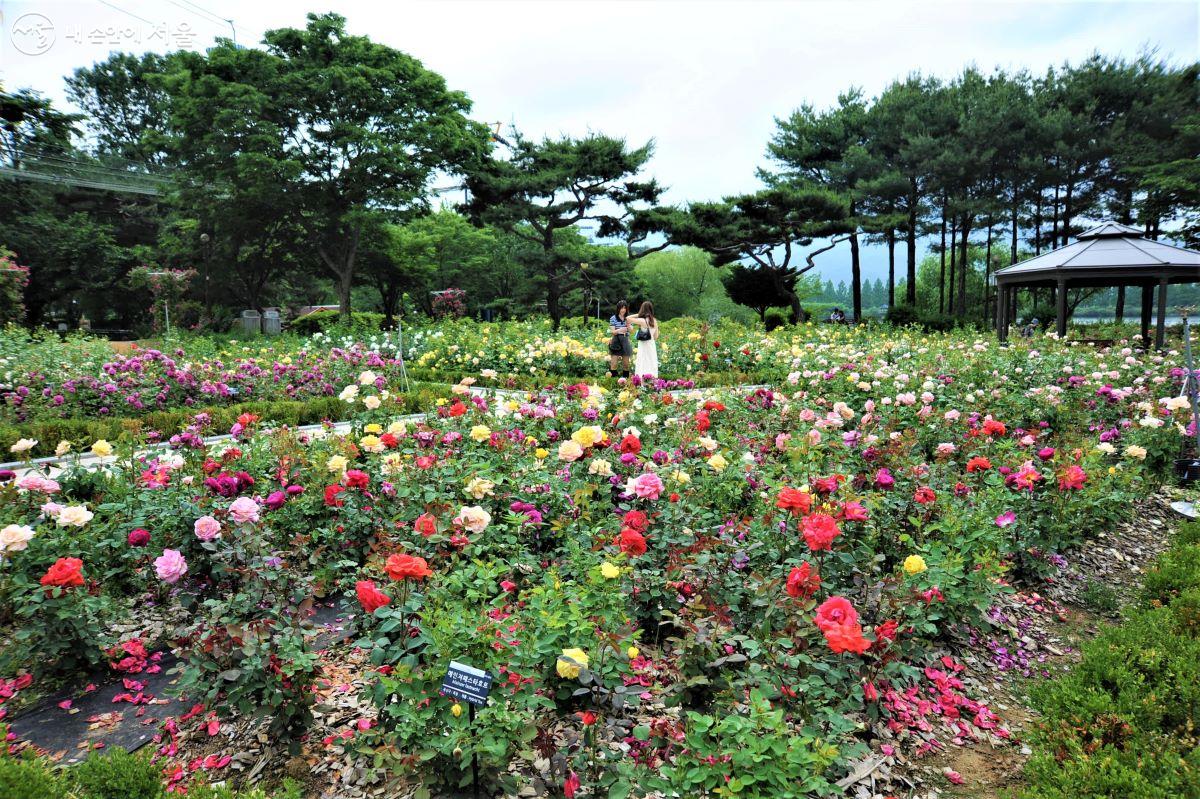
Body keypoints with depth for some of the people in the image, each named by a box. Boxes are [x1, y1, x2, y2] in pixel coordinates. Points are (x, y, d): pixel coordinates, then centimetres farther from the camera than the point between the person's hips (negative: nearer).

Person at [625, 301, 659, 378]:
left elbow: (628, 318, -7)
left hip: (644, 346, -5)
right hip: (652, 346, 5)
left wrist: (638, 314, 1)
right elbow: (656, 336, 9)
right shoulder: (654, 321, 3)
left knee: (643, 368, -4)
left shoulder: (642, 320, -13)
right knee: (651, 365, 9)